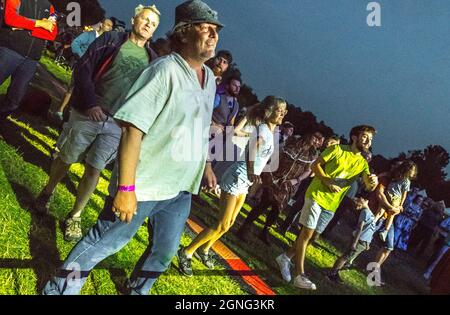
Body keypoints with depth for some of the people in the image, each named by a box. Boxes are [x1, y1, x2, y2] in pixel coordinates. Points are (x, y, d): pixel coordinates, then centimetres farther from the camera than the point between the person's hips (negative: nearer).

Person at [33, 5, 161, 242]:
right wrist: (90, 103, -17)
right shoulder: (111, 40, 0)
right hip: (88, 113, -1)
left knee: (94, 169, 3)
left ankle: (75, 216, 18)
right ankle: (46, 194, 39)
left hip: (118, 123, 2)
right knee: (66, 158, 12)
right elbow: (83, 69, -6)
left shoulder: (152, 59, 8)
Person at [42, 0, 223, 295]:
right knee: (103, 243, 6)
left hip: (180, 188, 8)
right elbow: (133, 128, -25)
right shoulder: (166, 69, -18)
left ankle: (137, 291, 44)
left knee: (165, 252, 20)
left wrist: (207, 165, 24)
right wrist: (125, 188, -27)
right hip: (143, 185, -8)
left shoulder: (210, 77, 8)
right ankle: (58, 289, 28)